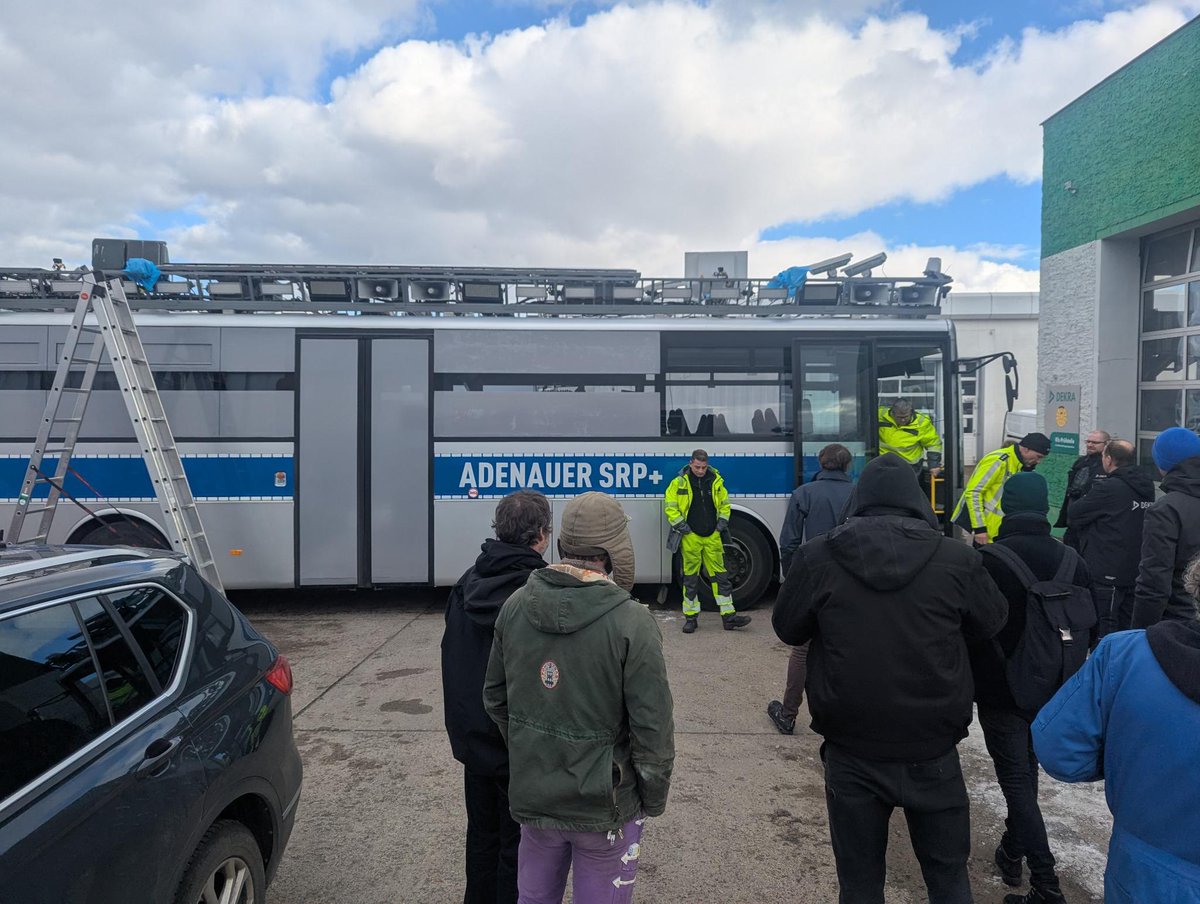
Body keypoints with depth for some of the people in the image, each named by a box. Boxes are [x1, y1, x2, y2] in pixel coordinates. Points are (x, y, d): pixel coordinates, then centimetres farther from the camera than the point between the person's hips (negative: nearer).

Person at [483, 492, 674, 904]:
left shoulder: (515, 607, -8)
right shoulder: (631, 623, -23)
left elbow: (495, 698, 4)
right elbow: (653, 726, -17)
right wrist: (654, 797, -1)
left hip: (532, 795, 5)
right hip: (604, 807, -4)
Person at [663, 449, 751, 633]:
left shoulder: (715, 481, 4)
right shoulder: (679, 482, -5)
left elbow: (724, 504, 16)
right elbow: (670, 507, -1)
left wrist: (722, 523, 6)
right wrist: (681, 525, -7)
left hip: (712, 537, 3)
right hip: (690, 537, -3)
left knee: (720, 576, 5)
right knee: (691, 579, 4)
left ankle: (728, 616, 11)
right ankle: (691, 618, 13)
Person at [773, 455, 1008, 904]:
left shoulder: (817, 557, -9)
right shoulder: (956, 559, -9)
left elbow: (787, 629, 4)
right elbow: (992, 623, 9)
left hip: (851, 753, 0)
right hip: (933, 752, 1)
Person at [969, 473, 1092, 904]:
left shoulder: (987, 560, -19)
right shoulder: (1072, 560, -1)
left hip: (1001, 691, -5)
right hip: (1053, 691, 6)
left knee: (1016, 779, 1)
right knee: (1026, 770, 22)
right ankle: (1013, 850, 37)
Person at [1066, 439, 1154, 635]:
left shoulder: (1108, 488, -19)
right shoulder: (1146, 487, 7)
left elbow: (1075, 513, -10)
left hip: (1107, 574, -7)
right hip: (1136, 572, 8)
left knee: (1106, 631, 1)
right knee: (1127, 628, 16)